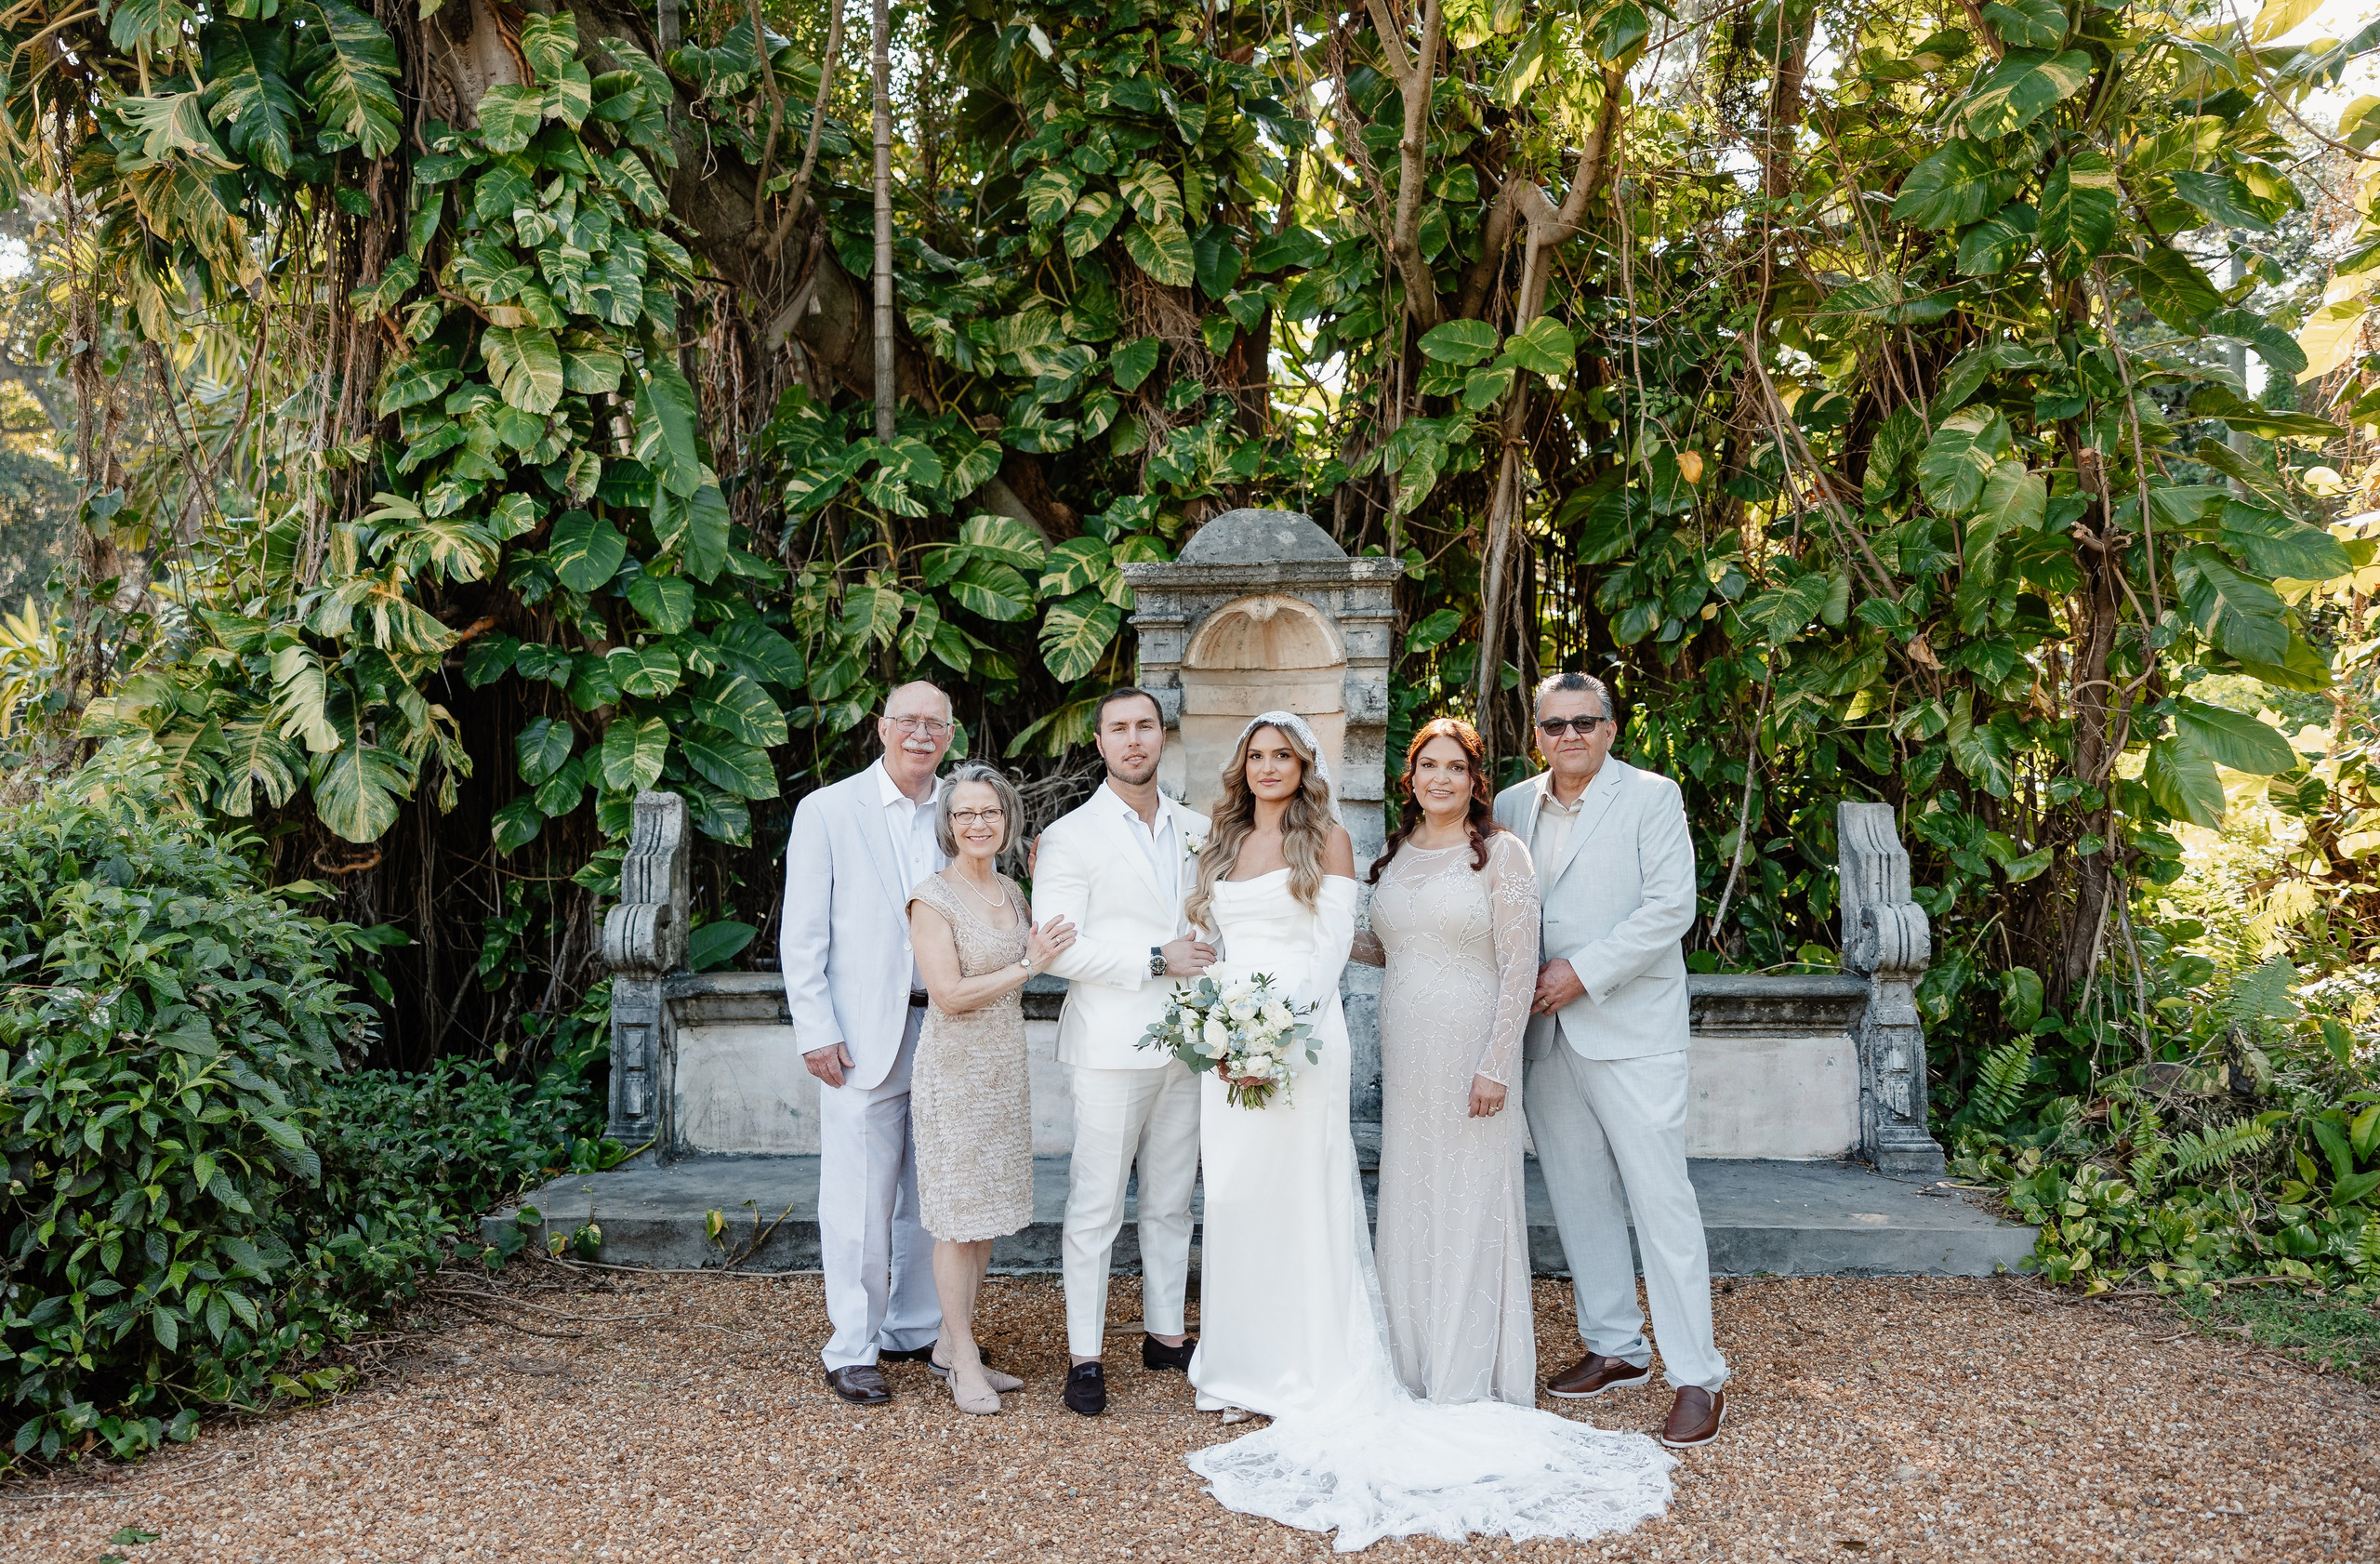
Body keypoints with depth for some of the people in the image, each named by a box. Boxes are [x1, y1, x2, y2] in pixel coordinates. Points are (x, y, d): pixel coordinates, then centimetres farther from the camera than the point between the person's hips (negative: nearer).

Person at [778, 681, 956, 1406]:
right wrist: (816, 1032, -9)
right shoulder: (827, 811, -1)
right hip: (864, 1039, -4)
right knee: (860, 1204, 0)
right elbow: (802, 936, -2)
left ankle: (916, 1328, 29)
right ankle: (852, 1349, 13)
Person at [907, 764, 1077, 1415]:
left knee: (988, 1212, 12)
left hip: (1006, 1066, 7)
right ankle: (965, 1363, 11)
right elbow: (950, 994, -17)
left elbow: (1033, 956, 23)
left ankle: (951, 1344, 24)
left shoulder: (1011, 890, 9)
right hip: (954, 1066, -7)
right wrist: (1027, 967, -15)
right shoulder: (932, 897, -11)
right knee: (958, 1215, 1)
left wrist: (1046, 951, 5)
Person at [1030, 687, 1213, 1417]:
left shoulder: (1196, 831, 11)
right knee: (1096, 1207, -1)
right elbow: (1059, 950, -13)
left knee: (1172, 1201, 14)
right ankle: (1084, 1355, 9)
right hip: (1111, 1048, -5)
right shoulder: (1070, 837, -5)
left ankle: (1165, 1333, 27)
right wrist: (1156, 960, -16)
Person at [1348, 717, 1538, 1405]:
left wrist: (1496, 1065, -16)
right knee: (1408, 1205, 10)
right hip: (1404, 1051, 6)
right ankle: (1415, 1366, 24)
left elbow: (1520, 966, -11)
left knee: (1472, 1206, 2)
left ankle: (1471, 1381, 14)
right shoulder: (1395, 853, 10)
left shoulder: (1500, 852, -8)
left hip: (1472, 1052, -5)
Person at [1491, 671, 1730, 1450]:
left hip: (1631, 1030, -5)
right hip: (1544, 1031, 5)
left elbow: (1672, 907, -11)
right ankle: (1615, 1347, 27)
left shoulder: (1652, 796, -3)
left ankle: (1697, 1376, 4)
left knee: (1661, 1201, -4)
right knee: (1579, 1198, 12)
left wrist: (1585, 970, -15)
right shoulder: (1512, 805, 10)